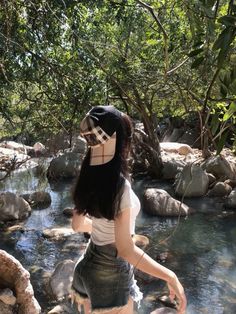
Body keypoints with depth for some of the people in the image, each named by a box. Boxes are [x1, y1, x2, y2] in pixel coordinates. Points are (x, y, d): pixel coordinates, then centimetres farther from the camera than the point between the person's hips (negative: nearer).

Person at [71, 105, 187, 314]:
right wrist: (170, 276, -21)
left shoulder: (89, 178, -4)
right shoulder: (120, 185, -27)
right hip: (112, 273, -7)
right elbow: (125, 249, -26)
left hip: (89, 265, 7)